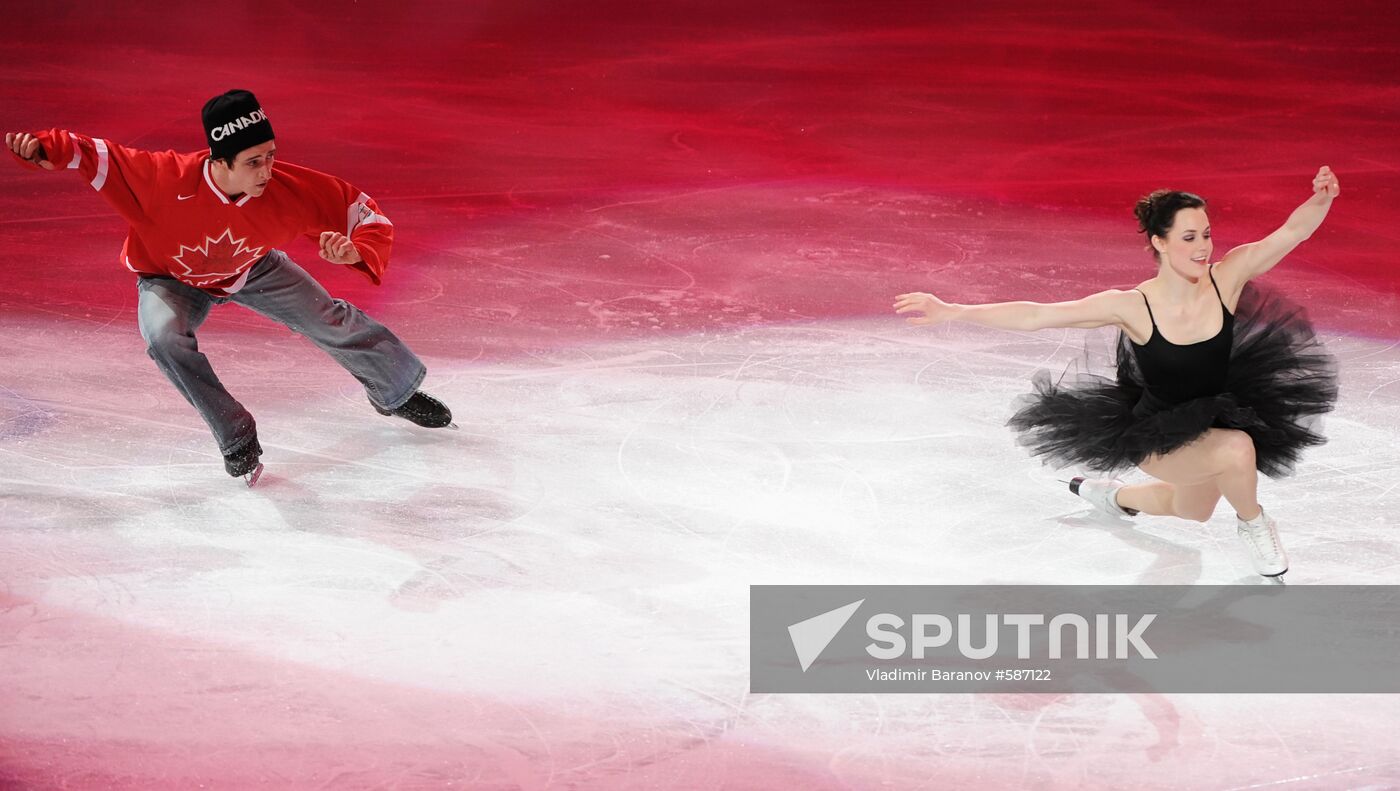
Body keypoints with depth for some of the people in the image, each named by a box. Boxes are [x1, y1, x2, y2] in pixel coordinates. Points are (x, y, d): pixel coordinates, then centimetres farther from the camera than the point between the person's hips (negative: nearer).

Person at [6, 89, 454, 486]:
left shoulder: (290, 189, -35)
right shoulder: (166, 179, -41)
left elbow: (368, 215, -25)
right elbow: (96, 157, -31)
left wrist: (355, 251, -46)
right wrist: (43, 148, -49)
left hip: (252, 270, 2)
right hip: (173, 279, -2)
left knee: (331, 321, 2)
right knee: (164, 336, -31)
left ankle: (396, 393, 35)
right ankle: (237, 440, -11)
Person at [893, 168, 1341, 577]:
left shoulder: (1227, 278, -19)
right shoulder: (1132, 307, -27)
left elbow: (1291, 232, -24)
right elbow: (1036, 316, -27)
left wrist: (1321, 198, -46)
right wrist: (951, 312, -31)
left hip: (1217, 419, 5)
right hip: (1160, 437, -5)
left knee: (1193, 510, 31)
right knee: (1238, 449, -35)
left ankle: (1114, 496, 61)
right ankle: (1253, 525, -1)